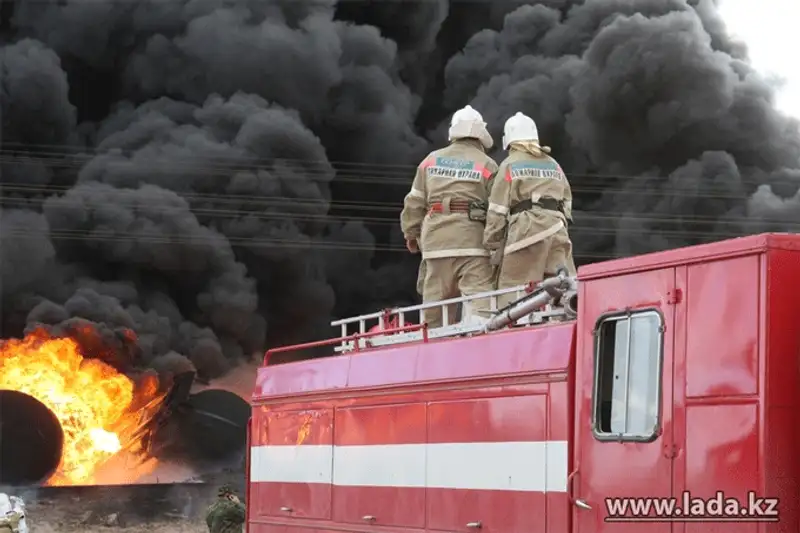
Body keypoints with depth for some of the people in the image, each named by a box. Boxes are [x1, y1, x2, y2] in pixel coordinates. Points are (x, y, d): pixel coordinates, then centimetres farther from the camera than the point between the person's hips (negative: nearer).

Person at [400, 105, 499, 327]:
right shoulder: (487, 165, 2)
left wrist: (411, 234, 26)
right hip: (472, 241, -4)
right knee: (480, 303, -11)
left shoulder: (431, 161, 13)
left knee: (436, 306, 10)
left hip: (436, 241, 4)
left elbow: (415, 203, 14)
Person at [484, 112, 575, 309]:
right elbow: (567, 203, 19)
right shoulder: (553, 165, 21)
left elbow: (498, 210, 1)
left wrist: (492, 243, 5)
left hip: (525, 230, -5)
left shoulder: (510, 165, 5)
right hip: (557, 229, 5)